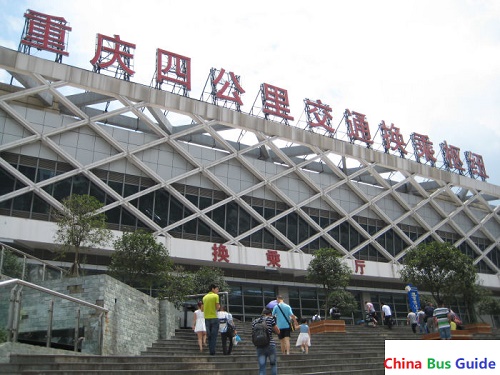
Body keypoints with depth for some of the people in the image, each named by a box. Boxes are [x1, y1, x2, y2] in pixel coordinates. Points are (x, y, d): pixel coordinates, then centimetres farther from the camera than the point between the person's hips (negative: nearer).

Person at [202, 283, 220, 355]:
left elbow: (202, 309, 12)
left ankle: (210, 351, 10)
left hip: (207, 318, 5)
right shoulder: (216, 296, -4)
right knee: (214, 336, -1)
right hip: (214, 318, -5)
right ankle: (212, 351, -6)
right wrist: (219, 306, 11)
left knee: (209, 336, 11)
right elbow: (217, 307, -10)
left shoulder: (205, 297, 13)